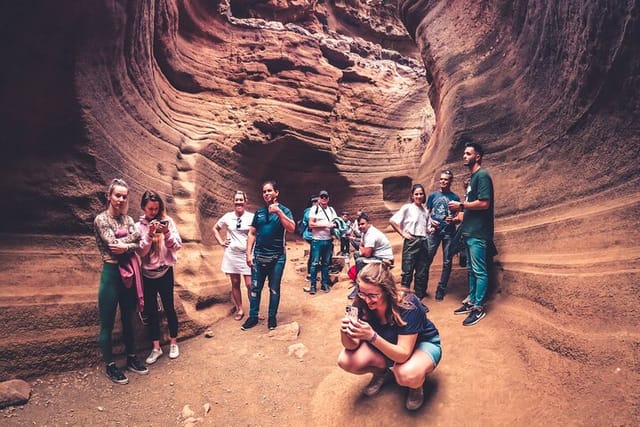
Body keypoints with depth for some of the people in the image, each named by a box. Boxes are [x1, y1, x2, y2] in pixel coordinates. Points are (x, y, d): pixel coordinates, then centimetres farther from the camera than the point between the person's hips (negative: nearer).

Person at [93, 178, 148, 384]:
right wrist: (132, 237, -10)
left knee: (128, 319, 17)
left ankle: (131, 358, 31)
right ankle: (110, 366, 21)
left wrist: (125, 246, -17)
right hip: (111, 274, -5)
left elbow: (139, 244, -3)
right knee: (107, 324, 7)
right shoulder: (101, 219, -8)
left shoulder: (128, 219, 8)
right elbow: (114, 244, -19)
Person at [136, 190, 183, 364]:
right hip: (147, 274, 2)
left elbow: (177, 246, -8)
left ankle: (173, 342, 25)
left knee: (168, 307, 6)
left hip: (165, 272, -1)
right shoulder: (139, 226, -1)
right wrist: (150, 235, -23)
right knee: (150, 310, 9)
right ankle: (156, 348, 23)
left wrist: (166, 233, -24)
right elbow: (140, 252, -9)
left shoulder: (167, 221, -3)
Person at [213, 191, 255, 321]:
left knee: (250, 284, -4)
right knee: (235, 283, 10)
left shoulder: (252, 217, -5)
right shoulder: (227, 217, 3)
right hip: (231, 255, 3)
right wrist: (221, 242, 9)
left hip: (247, 254, -2)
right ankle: (239, 309, 23)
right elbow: (215, 228, 18)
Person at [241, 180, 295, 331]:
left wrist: (278, 211, -23)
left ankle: (272, 317, 20)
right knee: (255, 288, 8)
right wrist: (248, 253, 2)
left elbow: (291, 229, -18)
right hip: (258, 257, 3)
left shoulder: (283, 210, -1)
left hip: (277, 257, -3)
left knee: (274, 289, 7)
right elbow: (252, 234, 9)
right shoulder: (259, 212, 9)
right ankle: (253, 316, 20)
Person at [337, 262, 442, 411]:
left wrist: (372, 337, -51)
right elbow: (352, 346, -18)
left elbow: (403, 354, -36)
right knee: (345, 361, -20)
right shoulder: (363, 303, -22)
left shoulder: (408, 305, -35)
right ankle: (382, 372, 11)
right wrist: (345, 333, -41)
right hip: (387, 345, 4)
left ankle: (417, 384, 0)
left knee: (407, 375, -38)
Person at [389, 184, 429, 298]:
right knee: (407, 271, -4)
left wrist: (427, 232, 3)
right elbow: (392, 221, -8)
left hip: (423, 242, 6)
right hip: (411, 242, -5)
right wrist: (403, 233, -8)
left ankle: (418, 296, 20)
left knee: (422, 272, 8)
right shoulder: (407, 207, -3)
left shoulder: (425, 210, 13)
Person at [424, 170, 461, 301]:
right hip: (434, 231, 0)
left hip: (449, 233, 0)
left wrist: (454, 220, -15)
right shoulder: (433, 195, 9)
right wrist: (430, 221, -8)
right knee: (427, 260, -2)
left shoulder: (455, 197, 6)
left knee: (447, 262, 4)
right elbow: (426, 212, 10)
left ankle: (441, 289, 15)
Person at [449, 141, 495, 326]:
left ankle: (479, 308, 5)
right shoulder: (473, 177, 18)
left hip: (478, 233, -10)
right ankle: (471, 302, 25)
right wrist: (460, 210, 10)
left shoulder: (482, 175, -12)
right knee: (471, 269, 15)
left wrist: (461, 205, -13)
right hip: (470, 231, 10)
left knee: (479, 271, -3)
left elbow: (484, 203, -21)